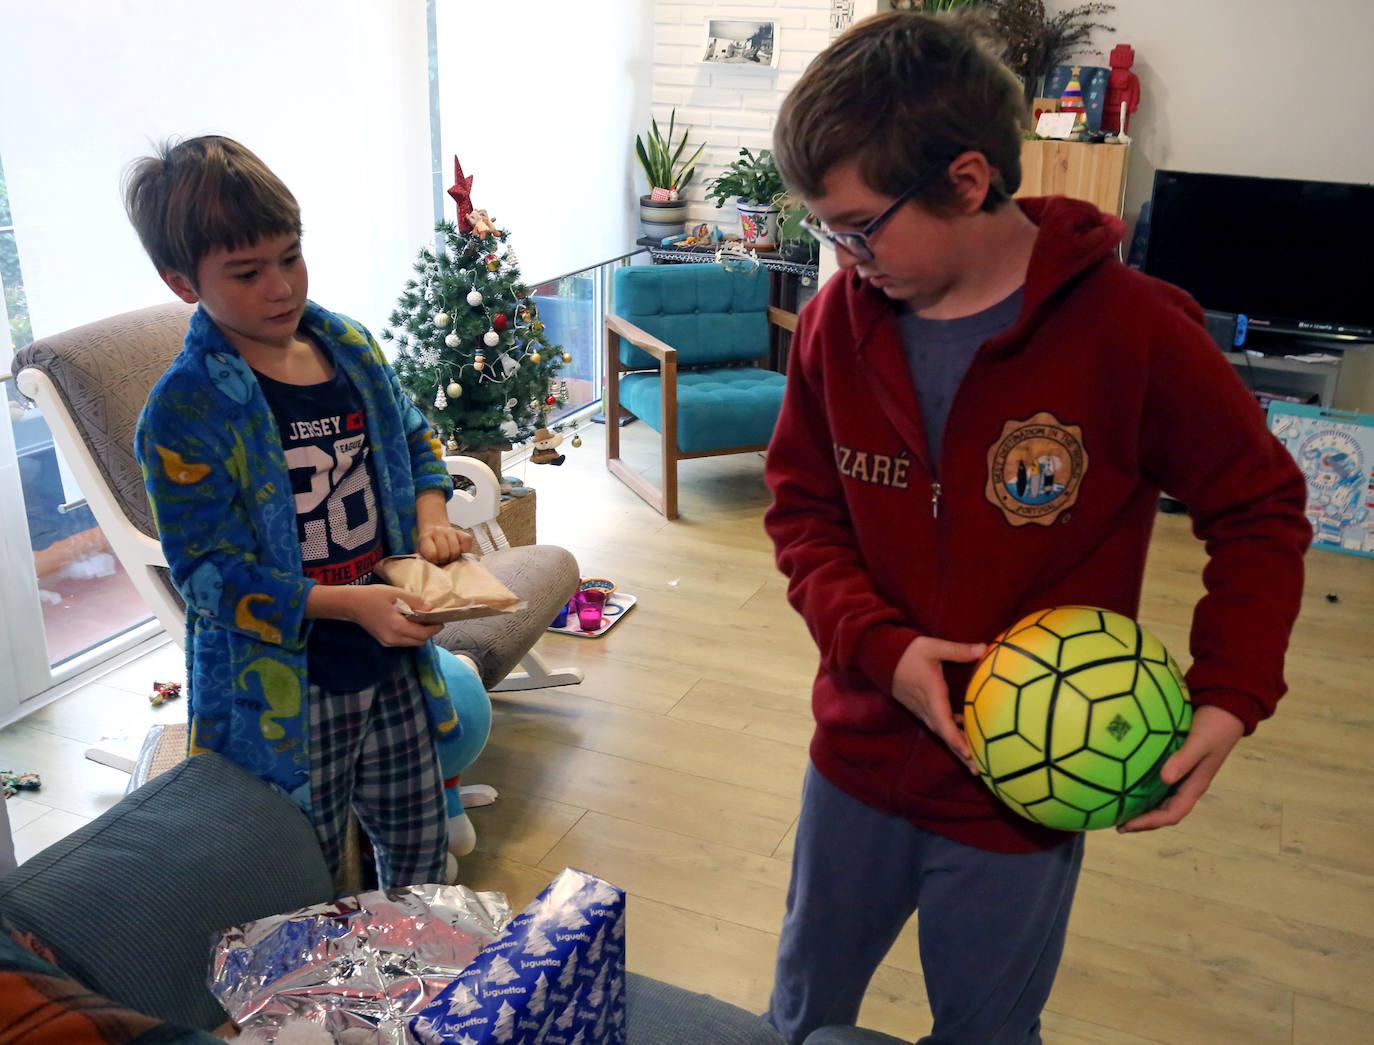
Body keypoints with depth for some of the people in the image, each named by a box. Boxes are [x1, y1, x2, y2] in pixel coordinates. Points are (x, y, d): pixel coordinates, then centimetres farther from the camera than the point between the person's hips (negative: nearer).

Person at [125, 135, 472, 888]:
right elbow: (210, 573, -17)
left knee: (420, 842, 22)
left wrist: (430, 517, -2)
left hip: (391, 658, 6)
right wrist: (350, 604, -26)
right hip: (286, 689, -6)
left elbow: (414, 437, 17)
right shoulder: (182, 414, -17)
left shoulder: (349, 346, 2)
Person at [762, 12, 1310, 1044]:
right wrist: (879, 646, -16)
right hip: (858, 758, 4)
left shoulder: (1133, 332, -19)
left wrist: (1232, 693, -18)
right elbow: (802, 509, 0)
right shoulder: (839, 318, -9)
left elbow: (1262, 511, -7)